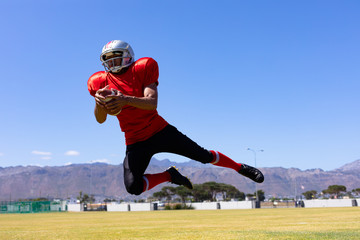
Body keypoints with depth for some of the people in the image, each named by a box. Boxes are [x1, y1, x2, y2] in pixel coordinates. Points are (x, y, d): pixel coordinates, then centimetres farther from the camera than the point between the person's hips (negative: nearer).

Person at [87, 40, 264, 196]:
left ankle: (240, 167, 29)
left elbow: (152, 102, -20)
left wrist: (126, 100, -38)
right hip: (135, 142, 2)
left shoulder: (142, 69, -8)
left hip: (160, 131, -2)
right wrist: (99, 102, -26)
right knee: (133, 187, -19)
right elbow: (100, 120, -3)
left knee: (203, 155, 2)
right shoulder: (101, 82, 0)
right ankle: (170, 175, 8)